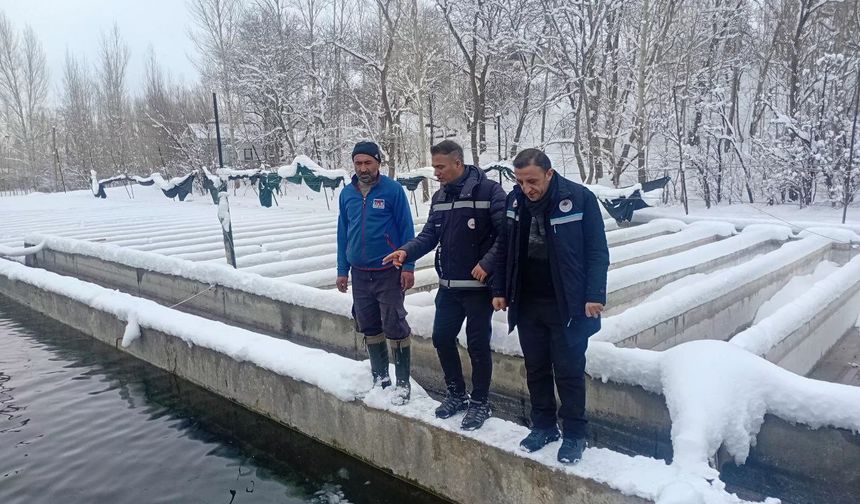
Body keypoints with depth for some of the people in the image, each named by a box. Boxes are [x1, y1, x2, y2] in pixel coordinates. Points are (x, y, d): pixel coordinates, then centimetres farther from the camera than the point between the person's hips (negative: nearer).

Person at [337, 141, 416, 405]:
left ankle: (403, 382, 11)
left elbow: (407, 230, -7)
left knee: (395, 328, -3)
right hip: (360, 274, 5)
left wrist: (408, 267, -10)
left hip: (388, 272, -5)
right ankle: (380, 376, 29)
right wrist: (342, 271, 11)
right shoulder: (347, 193, 6)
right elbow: (343, 233, 12)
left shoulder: (393, 190, -8)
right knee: (369, 328, 13)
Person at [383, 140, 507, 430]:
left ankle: (480, 403, 21)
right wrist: (407, 251, -7)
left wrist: (487, 263, -26)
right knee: (442, 338, 12)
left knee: (478, 344, 2)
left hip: (479, 285, -7)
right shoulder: (440, 197, 10)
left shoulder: (489, 191, -12)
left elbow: (505, 234, -16)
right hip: (448, 286, 7)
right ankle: (455, 395, 32)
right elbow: (430, 235, 9)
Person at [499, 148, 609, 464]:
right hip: (527, 304, 5)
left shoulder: (579, 198, -13)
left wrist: (595, 295, -15)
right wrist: (503, 291, 7)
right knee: (536, 369, 15)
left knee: (569, 371, 6)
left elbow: (597, 252, -10)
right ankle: (543, 426, 32)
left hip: (567, 305, -4)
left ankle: (574, 435, 23)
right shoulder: (515, 201, 1)